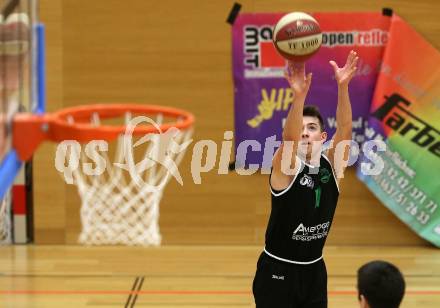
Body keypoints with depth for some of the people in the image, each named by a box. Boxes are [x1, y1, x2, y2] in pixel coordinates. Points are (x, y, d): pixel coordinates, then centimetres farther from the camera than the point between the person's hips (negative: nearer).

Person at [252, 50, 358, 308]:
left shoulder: (332, 165, -2)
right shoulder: (285, 166, -14)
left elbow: (345, 128, -18)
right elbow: (289, 138, -34)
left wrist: (343, 87, -33)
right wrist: (299, 95, -51)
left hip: (314, 269, 4)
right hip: (278, 270, -4)